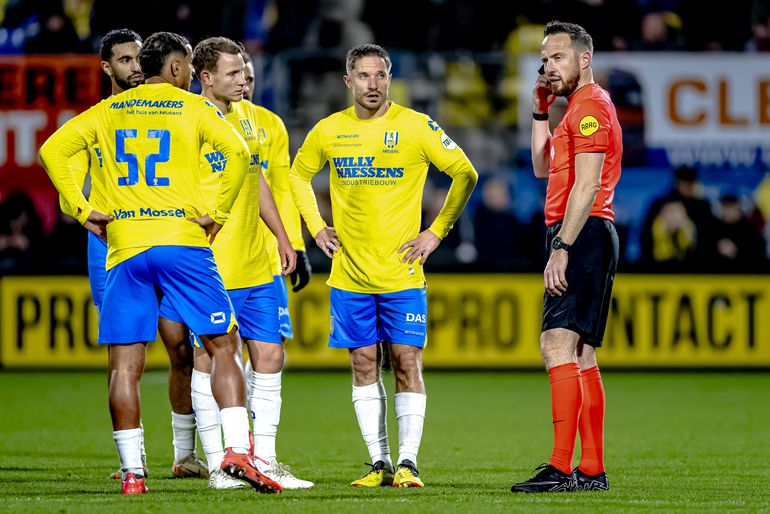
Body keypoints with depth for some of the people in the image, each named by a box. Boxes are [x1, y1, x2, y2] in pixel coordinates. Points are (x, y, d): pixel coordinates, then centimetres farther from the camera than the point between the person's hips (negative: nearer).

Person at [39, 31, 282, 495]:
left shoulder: (108, 111, 15)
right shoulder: (193, 108, 4)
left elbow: (53, 150, 8)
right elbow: (237, 152, -12)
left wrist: (82, 211, 8)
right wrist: (217, 213, -5)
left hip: (124, 248, 3)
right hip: (182, 243, -3)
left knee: (125, 364, 3)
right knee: (224, 345, 2)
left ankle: (132, 472, 0)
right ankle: (238, 449, -12)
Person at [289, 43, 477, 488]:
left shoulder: (416, 126, -5)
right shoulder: (328, 131, 4)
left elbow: (465, 174, 1)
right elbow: (298, 175, 22)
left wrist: (437, 232, -2)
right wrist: (316, 228, 11)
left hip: (402, 272, -2)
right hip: (350, 273, 3)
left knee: (407, 364, -5)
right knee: (364, 365, 4)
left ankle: (408, 462, -1)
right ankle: (380, 463, 9)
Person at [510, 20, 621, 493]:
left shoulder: (590, 106, -10)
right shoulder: (581, 108, 23)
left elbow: (586, 185, -18)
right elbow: (544, 168, 28)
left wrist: (562, 249, -22)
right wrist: (541, 112, 19)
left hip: (583, 236, -11)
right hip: (588, 239, 11)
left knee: (558, 346, -18)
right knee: (581, 356, 11)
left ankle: (562, 468, -25)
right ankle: (592, 470, 13)